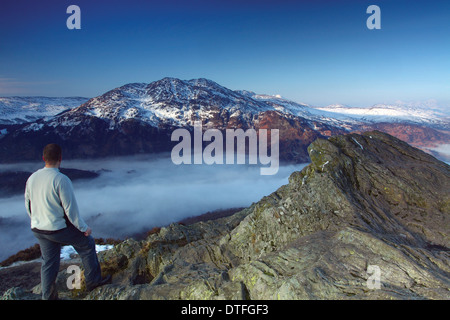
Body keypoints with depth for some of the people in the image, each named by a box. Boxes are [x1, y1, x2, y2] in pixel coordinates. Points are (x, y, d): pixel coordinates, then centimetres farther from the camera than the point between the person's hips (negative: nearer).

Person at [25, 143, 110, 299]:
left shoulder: (32, 178, -1)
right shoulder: (61, 180, -23)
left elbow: (28, 205, 11)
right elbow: (71, 209, -20)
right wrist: (83, 227, -8)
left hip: (38, 229, 7)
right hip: (60, 228, -7)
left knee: (49, 261, 19)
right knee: (87, 244, 15)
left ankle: (48, 296, 31)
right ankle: (93, 280, 25)